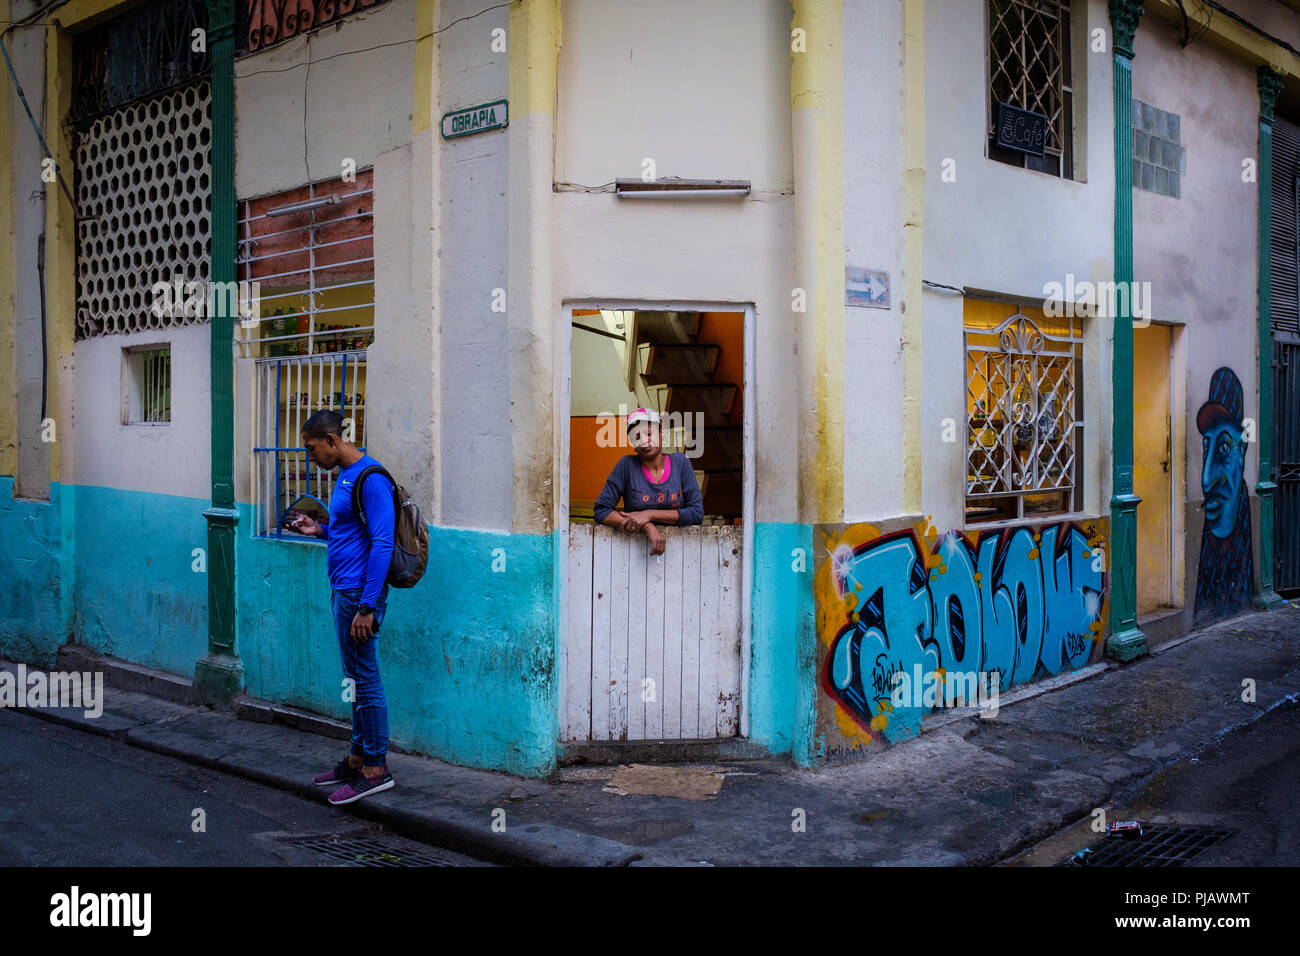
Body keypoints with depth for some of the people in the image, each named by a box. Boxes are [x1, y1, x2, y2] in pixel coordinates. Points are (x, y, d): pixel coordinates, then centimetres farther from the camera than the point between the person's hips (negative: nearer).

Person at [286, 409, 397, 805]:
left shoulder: (370, 479, -16)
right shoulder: (345, 476, 15)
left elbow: (382, 544, -21)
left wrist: (366, 607, -23)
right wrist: (320, 529, 10)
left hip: (359, 593, -10)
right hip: (344, 590, 10)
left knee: (365, 681, -4)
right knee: (356, 680, 15)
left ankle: (376, 769, 4)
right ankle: (358, 758, 24)